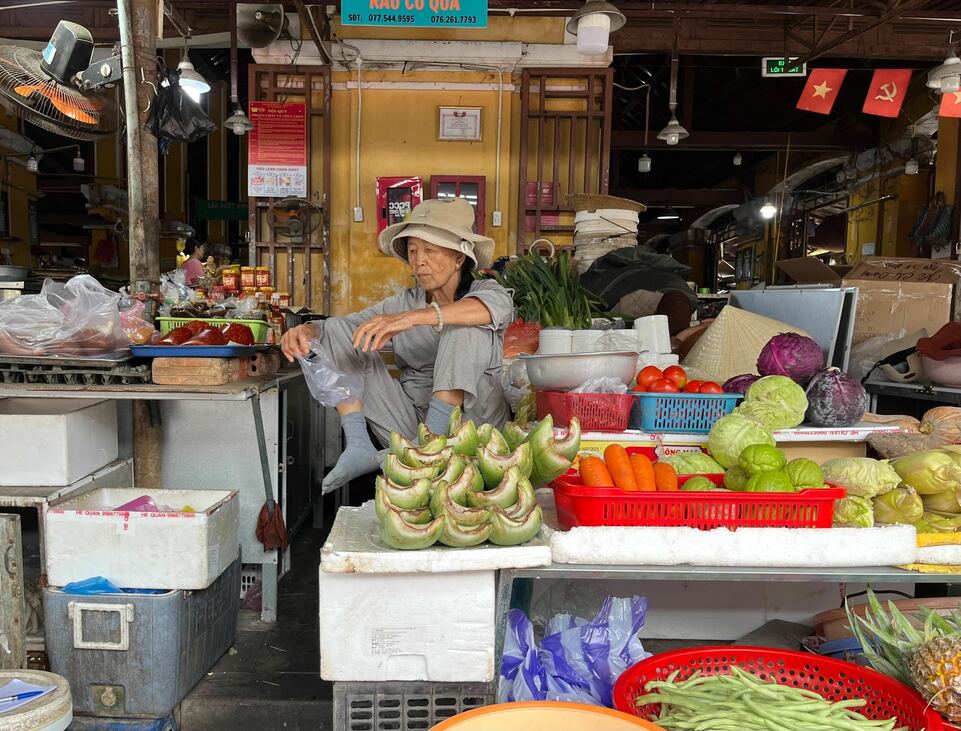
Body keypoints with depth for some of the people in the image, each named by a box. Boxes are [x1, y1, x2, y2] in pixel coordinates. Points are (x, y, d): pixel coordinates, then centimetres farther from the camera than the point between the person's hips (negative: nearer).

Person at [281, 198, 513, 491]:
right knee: (338, 336, -2)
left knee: (465, 326, -25)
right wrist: (305, 330, -22)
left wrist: (412, 318, -38)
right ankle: (358, 447, -18)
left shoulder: (481, 291, 0)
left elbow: (500, 305, -27)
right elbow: (336, 326, 3)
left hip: (473, 416, -4)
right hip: (410, 420, 4)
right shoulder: (404, 303, 11)